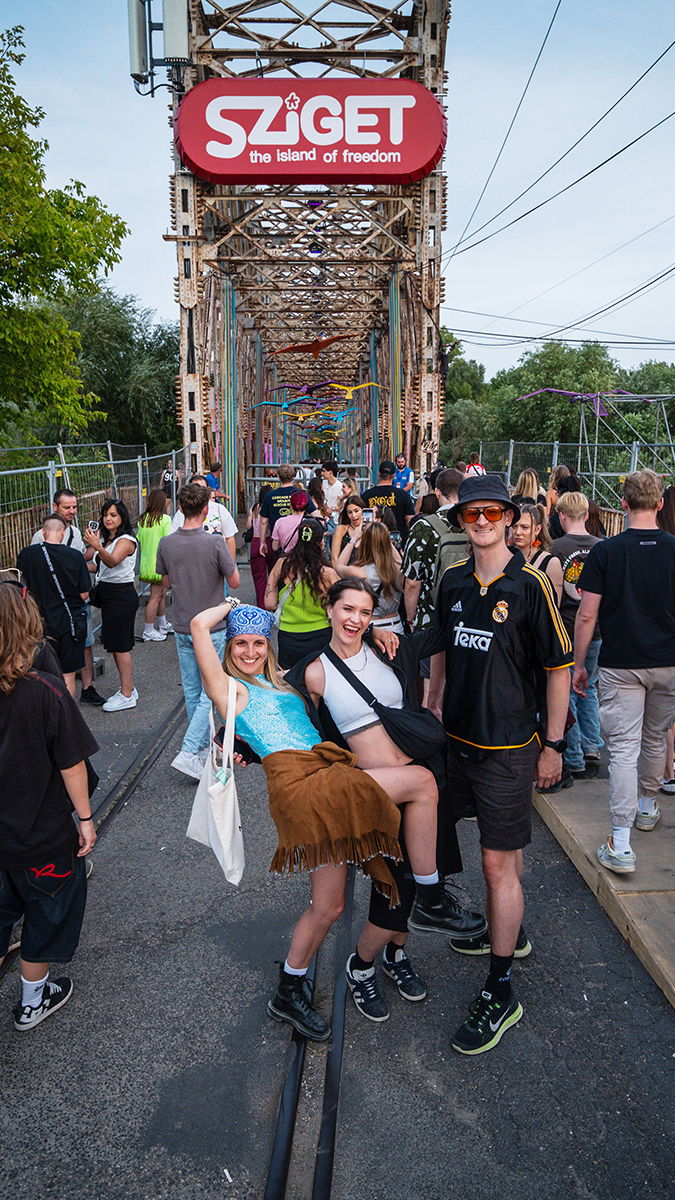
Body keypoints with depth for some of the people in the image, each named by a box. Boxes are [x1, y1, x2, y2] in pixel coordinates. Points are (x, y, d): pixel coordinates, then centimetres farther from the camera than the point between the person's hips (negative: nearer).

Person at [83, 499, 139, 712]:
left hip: (121, 595, -9)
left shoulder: (126, 540, -14)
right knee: (115, 644, 13)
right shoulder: (105, 538, 13)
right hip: (107, 594, 9)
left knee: (120, 644, -5)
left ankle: (127, 695, 3)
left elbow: (112, 561, -33)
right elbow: (102, 566, 16)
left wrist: (97, 547, -50)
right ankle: (127, 689, 24)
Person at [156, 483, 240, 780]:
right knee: (211, 692, 3)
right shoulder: (215, 543, -18)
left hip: (182, 628, 5)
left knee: (192, 691, 16)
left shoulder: (166, 544, -4)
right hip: (212, 628, -5)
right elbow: (234, 582, -8)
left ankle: (203, 746, 30)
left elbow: (167, 582, 8)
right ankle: (188, 752, -5)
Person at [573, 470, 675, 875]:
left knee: (623, 747, -3)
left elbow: (586, 615, -9)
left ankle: (621, 844, -6)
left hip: (620, 664, -3)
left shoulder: (606, 551, -9)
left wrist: (579, 664, 1)